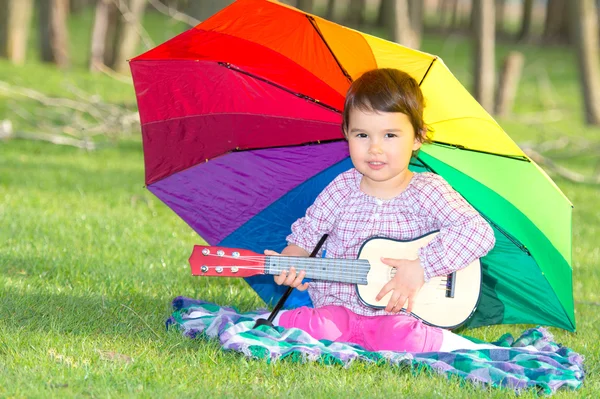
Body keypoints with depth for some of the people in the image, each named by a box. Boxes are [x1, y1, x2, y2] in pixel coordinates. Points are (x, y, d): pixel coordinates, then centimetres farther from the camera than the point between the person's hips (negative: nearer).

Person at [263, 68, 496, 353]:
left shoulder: (427, 191, -7)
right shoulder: (342, 190, 2)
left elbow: (479, 232, -18)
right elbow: (306, 235, 11)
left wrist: (422, 267, -25)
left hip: (399, 313, -1)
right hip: (339, 305, 1)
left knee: (401, 337, -34)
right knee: (321, 328, -32)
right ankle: (281, 322, -7)